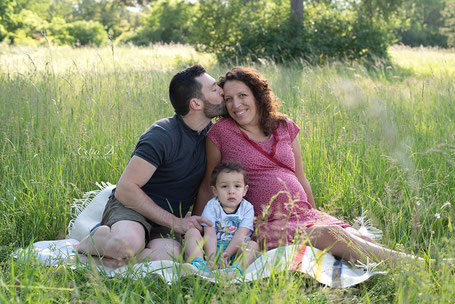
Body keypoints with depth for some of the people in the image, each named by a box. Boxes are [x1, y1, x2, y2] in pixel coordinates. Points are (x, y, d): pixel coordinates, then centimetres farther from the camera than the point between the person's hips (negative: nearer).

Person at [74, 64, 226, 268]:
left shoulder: (210, 133, 7)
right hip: (132, 207, -5)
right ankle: (97, 237, -4)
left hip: (171, 218, 5)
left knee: (166, 256, -31)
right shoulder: (163, 135, -16)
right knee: (126, 243, -39)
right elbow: (125, 189, -19)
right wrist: (175, 222, -18)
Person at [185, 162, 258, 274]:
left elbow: (240, 235, -11)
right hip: (212, 248, 0)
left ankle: (237, 269, -51)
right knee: (192, 232, -18)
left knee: (252, 245, -24)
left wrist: (226, 255, -25)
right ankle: (198, 263, -45)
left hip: (234, 251, 0)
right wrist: (211, 257, -31)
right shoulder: (212, 206, -2)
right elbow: (210, 234, -14)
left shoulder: (247, 208, 0)